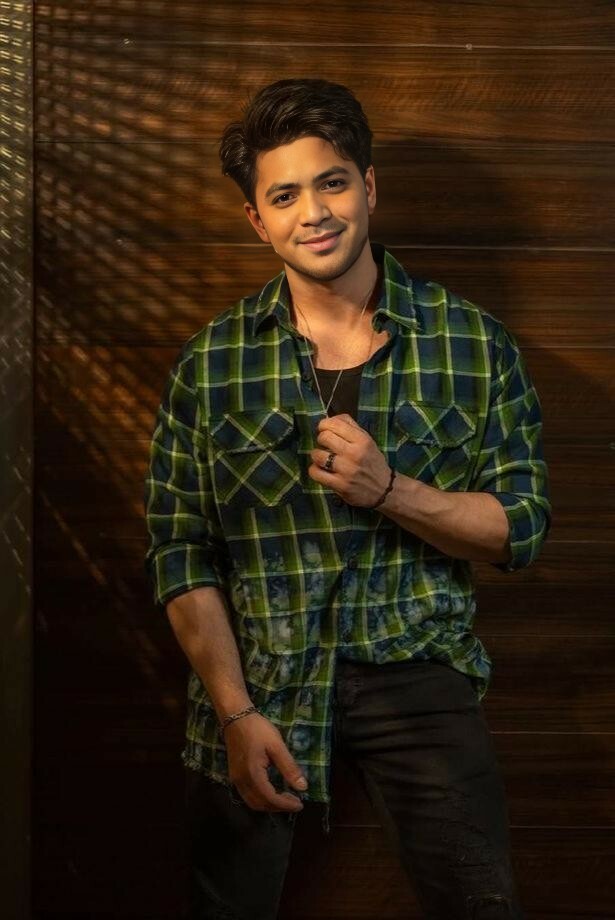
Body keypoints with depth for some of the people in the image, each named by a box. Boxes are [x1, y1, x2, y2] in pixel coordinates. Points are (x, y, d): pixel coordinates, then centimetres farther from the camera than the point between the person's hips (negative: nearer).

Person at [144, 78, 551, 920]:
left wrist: (388, 488, -18)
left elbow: (522, 530, -2)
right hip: (254, 681, 1)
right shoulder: (211, 362, -1)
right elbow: (179, 554, -2)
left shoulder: (474, 344, -2)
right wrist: (237, 712, -12)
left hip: (418, 671, 0)